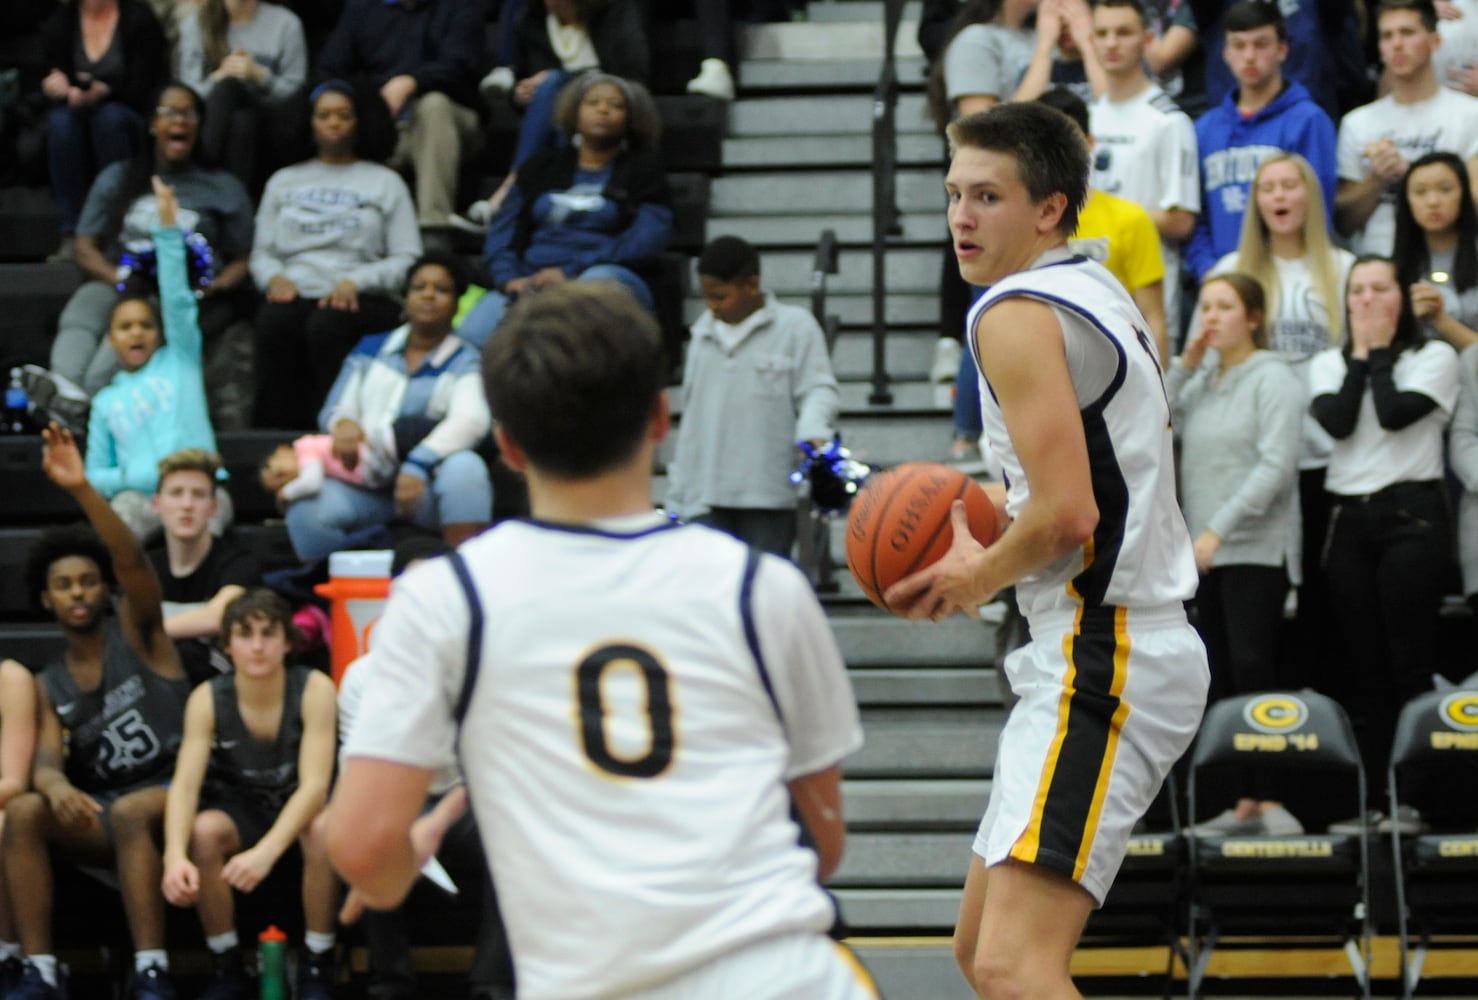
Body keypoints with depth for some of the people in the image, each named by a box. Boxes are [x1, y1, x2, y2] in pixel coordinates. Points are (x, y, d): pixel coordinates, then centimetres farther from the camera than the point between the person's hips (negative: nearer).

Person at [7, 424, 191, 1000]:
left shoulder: (136, 633, 4)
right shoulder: (48, 687, 14)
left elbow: (132, 562, -15)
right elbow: (46, 762, -1)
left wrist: (82, 490, -30)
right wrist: (55, 786, -29)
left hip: (174, 795, -4)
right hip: (99, 813, 4)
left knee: (129, 812, -38)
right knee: (22, 812, -25)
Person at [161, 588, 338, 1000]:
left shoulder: (313, 689, -21)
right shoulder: (207, 699, -15)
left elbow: (315, 784, -29)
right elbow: (185, 784, -24)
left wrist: (266, 852, -45)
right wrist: (175, 855, -45)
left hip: (300, 807, -2)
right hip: (241, 808, 2)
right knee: (202, 831, -32)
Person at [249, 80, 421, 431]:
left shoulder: (385, 182, 19)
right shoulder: (284, 181, 27)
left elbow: (407, 260, 8)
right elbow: (261, 252, 21)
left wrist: (355, 282, -9)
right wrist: (274, 277, -3)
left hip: (361, 300, -2)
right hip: (293, 294, 2)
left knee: (327, 324, -38)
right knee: (274, 322, -35)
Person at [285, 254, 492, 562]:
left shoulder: (466, 361, 8)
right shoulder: (370, 349, 21)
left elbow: (471, 420, -11)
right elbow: (334, 410, 16)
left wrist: (418, 466, -29)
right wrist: (344, 424, -12)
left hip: (424, 487, -2)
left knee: (464, 467, -36)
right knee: (306, 510, -28)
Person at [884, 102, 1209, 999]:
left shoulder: (1015, 313, -13)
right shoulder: (1101, 296, 18)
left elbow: (1067, 515, -21)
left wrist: (979, 577, -5)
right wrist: (1003, 513, 19)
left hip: (1101, 667, -11)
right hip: (1133, 645, 11)